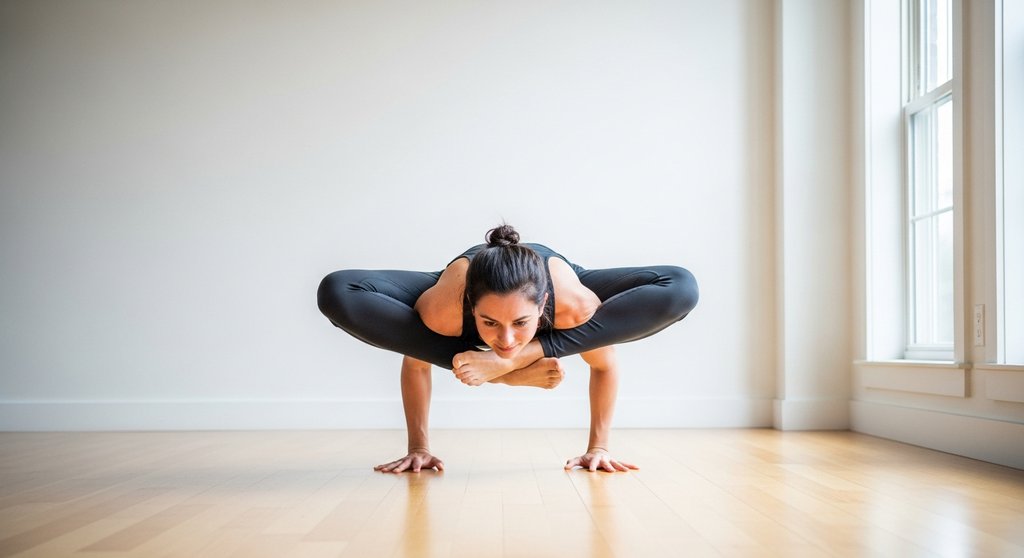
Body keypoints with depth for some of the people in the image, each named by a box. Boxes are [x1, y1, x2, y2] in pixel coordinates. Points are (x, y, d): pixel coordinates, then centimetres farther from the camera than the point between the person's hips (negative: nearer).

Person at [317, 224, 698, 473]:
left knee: (681, 289, -25)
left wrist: (598, 447, -17)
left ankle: (529, 352, -28)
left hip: (550, 282, 0)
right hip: (470, 287, 1)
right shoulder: (443, 306, -41)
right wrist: (418, 448, -13)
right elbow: (415, 365, -17)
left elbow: (605, 365, -19)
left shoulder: (575, 303, -42)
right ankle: (506, 368, -22)